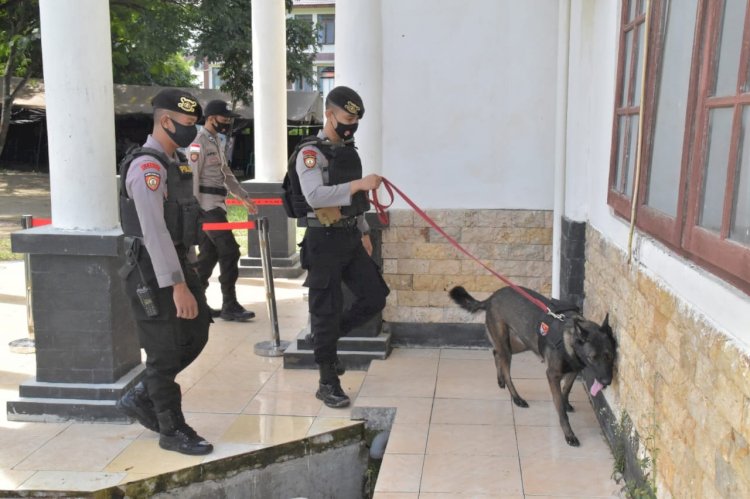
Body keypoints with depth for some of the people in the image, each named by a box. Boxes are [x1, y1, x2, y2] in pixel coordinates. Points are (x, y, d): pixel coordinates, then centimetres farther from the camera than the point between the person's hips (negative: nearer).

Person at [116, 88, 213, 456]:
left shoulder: (173, 162, 13)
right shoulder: (147, 166, -19)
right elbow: (154, 231, -25)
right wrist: (177, 285, -28)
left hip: (175, 262, 10)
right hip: (152, 271, -10)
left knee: (196, 334, 14)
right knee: (166, 350, 1)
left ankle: (141, 399, 28)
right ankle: (173, 430, 17)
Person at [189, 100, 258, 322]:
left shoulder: (216, 142, 19)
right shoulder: (199, 143, -11)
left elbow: (226, 173, 27)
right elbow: (192, 178, -17)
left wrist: (243, 196, 25)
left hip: (216, 205, 10)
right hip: (206, 206, -10)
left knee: (209, 254, 11)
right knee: (229, 252, -9)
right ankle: (230, 306, -2)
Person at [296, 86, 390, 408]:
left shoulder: (349, 151, 14)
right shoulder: (311, 154, -11)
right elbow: (314, 196, -28)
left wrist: (364, 233, 18)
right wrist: (359, 184, -30)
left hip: (351, 238, 8)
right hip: (324, 242, -8)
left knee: (375, 298, 5)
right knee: (327, 311, -2)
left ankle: (325, 339, 25)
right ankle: (327, 384, 10)